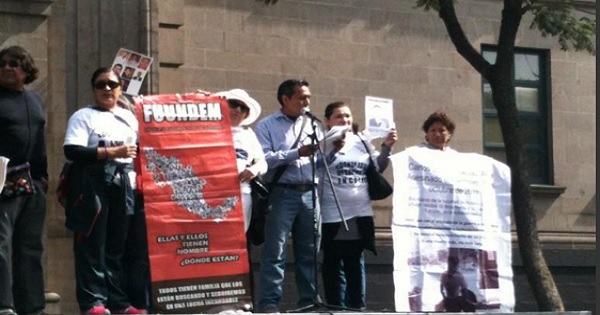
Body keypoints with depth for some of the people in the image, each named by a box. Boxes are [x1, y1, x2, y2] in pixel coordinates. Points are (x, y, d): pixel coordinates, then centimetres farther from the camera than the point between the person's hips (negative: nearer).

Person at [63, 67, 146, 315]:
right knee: (93, 246, -7)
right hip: (93, 185, -5)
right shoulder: (83, 116, 2)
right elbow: (72, 151, -12)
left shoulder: (129, 117, 19)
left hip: (123, 186, 5)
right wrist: (112, 152, -15)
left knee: (117, 246, 5)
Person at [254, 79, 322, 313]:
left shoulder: (311, 126, 18)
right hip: (282, 193, -4)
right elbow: (265, 159, -10)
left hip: (310, 193, 5)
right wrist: (297, 153, -14)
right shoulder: (267, 126, 5)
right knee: (275, 250, -6)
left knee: (309, 251, 7)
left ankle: (308, 300, 13)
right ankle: (269, 302, -5)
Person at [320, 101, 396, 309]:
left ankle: (357, 306, 15)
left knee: (356, 263, 10)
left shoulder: (362, 142, 11)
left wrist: (386, 148, 1)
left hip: (360, 214, 4)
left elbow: (378, 168, 15)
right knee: (334, 264, 2)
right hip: (333, 215, -4)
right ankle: (336, 307, 7)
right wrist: (335, 149, -24)